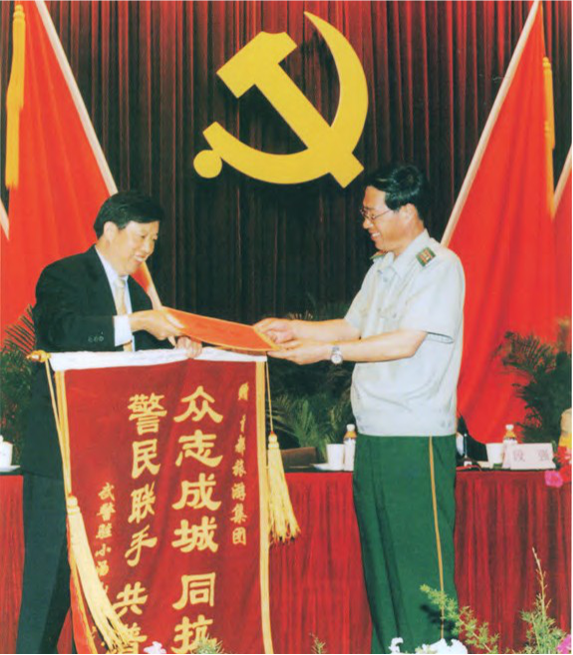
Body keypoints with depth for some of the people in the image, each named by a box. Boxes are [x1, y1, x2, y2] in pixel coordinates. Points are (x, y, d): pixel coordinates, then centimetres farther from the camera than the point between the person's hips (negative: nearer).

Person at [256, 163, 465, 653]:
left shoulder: (440, 265, -10)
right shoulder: (382, 268, 17)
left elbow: (406, 342, -18)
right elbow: (353, 326, 24)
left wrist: (328, 351, -15)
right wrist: (292, 330, 15)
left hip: (417, 438, -8)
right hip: (373, 435, 9)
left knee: (420, 558, -6)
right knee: (378, 556, 11)